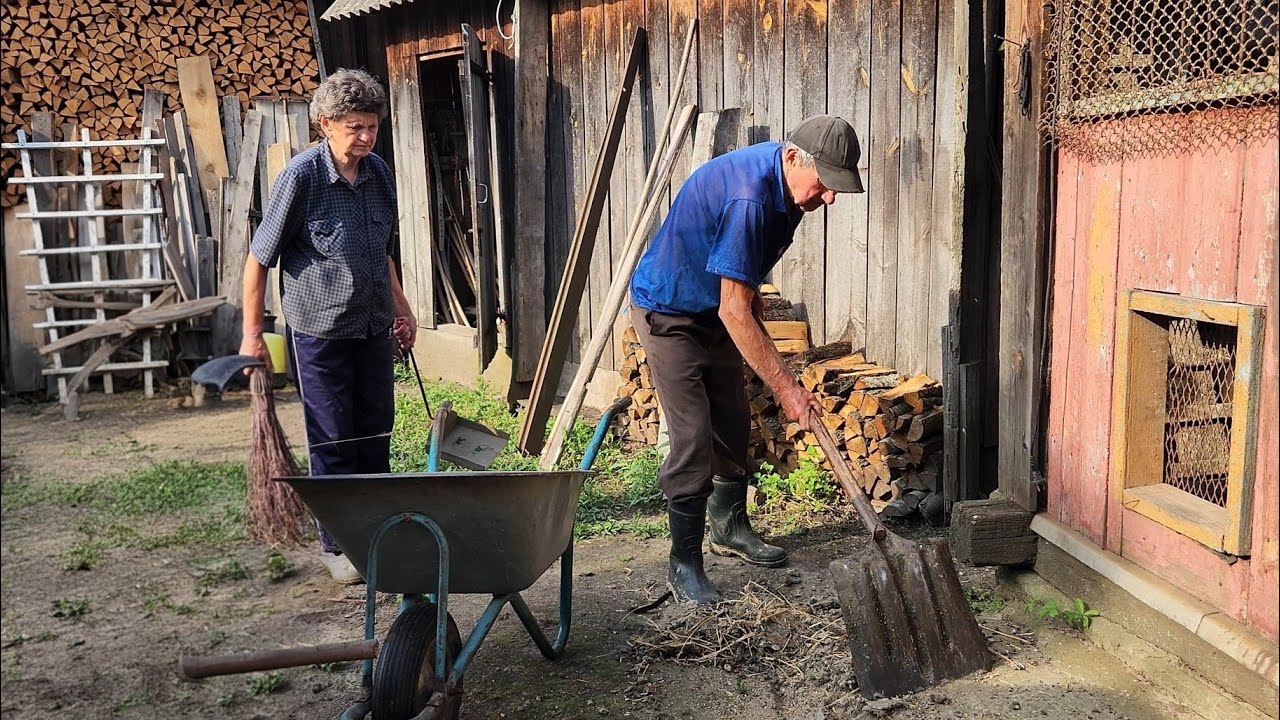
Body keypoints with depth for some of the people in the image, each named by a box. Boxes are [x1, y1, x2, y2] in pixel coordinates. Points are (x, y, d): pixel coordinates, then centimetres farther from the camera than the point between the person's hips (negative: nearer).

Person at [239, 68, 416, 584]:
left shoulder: (378, 172, 3)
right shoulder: (302, 176, -15)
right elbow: (259, 260, -11)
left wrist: (402, 309, 21)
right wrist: (252, 335, -11)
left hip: (374, 326, 6)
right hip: (319, 329, -6)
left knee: (376, 433, 12)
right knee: (332, 441, 2)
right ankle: (336, 543, 17)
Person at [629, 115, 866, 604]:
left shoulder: (786, 180, -8)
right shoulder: (748, 199, -36)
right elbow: (734, 312, -34)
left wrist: (750, 289, 20)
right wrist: (786, 388, -31)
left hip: (715, 311, 9)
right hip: (668, 313, -9)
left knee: (733, 423, 15)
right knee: (693, 437, -13)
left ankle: (729, 527, 33)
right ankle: (684, 563, -2)